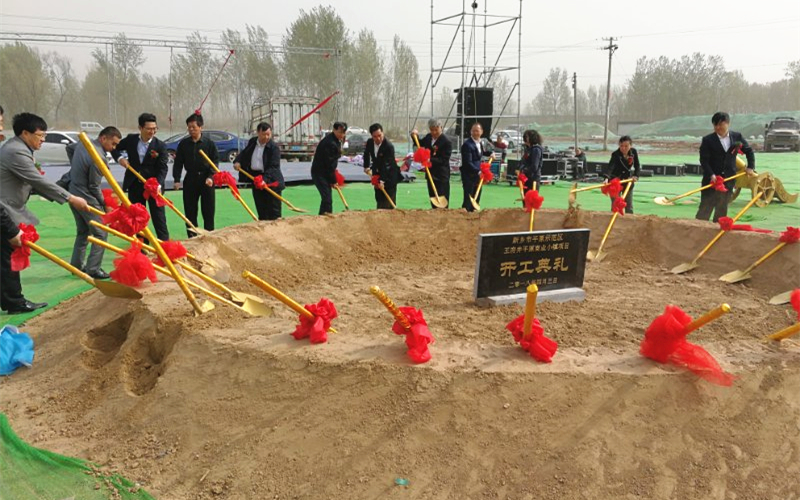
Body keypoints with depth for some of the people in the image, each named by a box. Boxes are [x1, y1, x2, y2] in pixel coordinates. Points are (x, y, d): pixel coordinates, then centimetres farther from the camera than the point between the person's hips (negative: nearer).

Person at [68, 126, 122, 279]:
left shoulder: (83, 143, 3)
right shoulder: (99, 157, -25)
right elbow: (94, 186, -19)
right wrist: (104, 204, -5)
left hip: (73, 194, 10)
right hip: (87, 199, -10)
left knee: (83, 231, 20)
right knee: (100, 233, -1)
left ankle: (76, 265, 26)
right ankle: (93, 269, 0)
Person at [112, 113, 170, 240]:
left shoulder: (160, 146, -9)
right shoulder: (130, 139, 0)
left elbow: (163, 168, -14)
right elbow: (115, 147, 17)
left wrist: (158, 184, -30)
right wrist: (119, 158, -5)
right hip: (134, 185, 4)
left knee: (158, 217, -1)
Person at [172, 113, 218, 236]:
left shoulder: (209, 143, -1)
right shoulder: (183, 144, 5)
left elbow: (215, 161, -2)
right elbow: (178, 163, 5)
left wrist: (211, 177, -15)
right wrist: (177, 180, -6)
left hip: (206, 180, -2)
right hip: (190, 180, 2)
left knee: (208, 211, 2)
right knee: (190, 212, 4)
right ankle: (192, 237, 12)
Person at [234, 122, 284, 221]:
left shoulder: (274, 147, -12)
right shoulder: (252, 142, 7)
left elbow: (274, 167, -20)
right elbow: (244, 153, 22)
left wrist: (265, 179, -32)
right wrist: (237, 161, 2)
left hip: (271, 181, -6)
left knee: (273, 212, -4)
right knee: (261, 209, 13)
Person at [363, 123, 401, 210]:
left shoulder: (389, 146, -26)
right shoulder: (369, 142, -6)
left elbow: (386, 165, -30)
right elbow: (366, 154, 17)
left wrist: (382, 180, -35)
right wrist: (366, 167, 13)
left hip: (389, 176, -6)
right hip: (377, 174, 6)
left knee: (389, 201, -6)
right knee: (379, 199, 10)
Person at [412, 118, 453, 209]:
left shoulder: (446, 142, -14)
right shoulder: (428, 137, 9)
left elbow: (444, 160, -19)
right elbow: (420, 144, 29)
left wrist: (430, 160, -30)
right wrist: (415, 136, 11)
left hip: (441, 175, -7)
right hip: (431, 173, 7)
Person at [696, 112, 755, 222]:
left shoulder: (737, 137, 4)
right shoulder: (707, 140, -6)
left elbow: (749, 151, 18)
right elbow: (704, 160, -11)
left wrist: (751, 167, 8)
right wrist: (711, 175, -23)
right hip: (711, 179, -3)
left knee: (722, 209, 9)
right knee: (705, 208, -3)